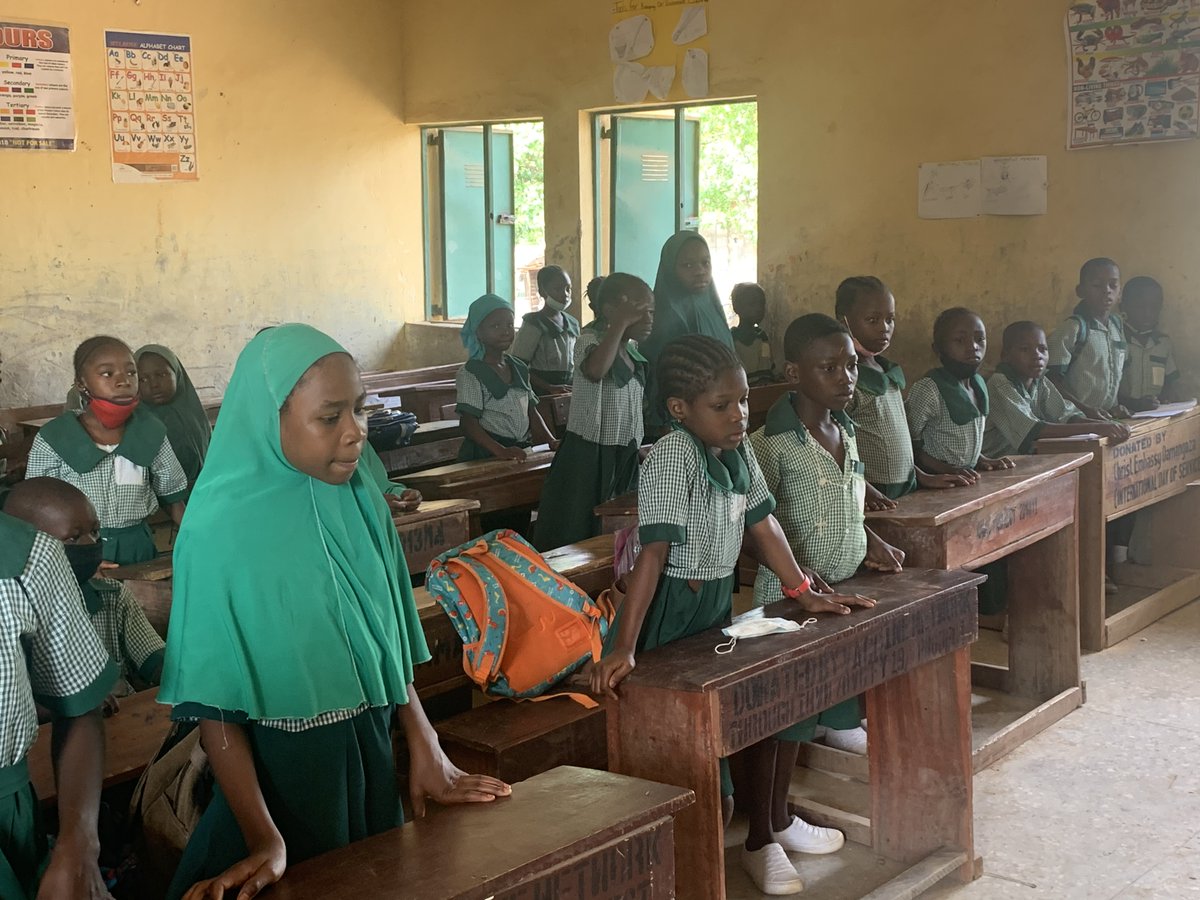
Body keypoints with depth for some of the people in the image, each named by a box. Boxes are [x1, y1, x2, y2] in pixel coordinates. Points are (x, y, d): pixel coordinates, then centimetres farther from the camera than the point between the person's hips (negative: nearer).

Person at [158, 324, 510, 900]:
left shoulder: (359, 499, -3)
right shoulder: (220, 528, -18)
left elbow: (390, 636, 6)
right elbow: (213, 701, -17)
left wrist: (426, 751, 3)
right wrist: (264, 838, -21)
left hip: (372, 754, 6)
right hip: (278, 768, -5)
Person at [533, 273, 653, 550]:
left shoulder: (633, 350, 11)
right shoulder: (591, 339, -14)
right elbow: (595, 370, -38)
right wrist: (622, 323, -32)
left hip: (625, 457, 8)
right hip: (589, 457, -8)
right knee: (578, 540, -3)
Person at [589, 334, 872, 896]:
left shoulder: (738, 449, 2)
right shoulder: (671, 457, -22)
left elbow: (762, 524, 12)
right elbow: (654, 552, -29)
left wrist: (805, 593, 12)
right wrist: (623, 647, -32)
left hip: (719, 602, 8)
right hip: (671, 609, -8)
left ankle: (761, 841, 26)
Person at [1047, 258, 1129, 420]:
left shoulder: (1118, 326, 13)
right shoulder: (1073, 327, -8)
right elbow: (1052, 379, -11)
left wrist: (1120, 407, 7)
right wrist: (1085, 409, -18)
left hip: (1111, 417, 6)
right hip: (1078, 418, -6)